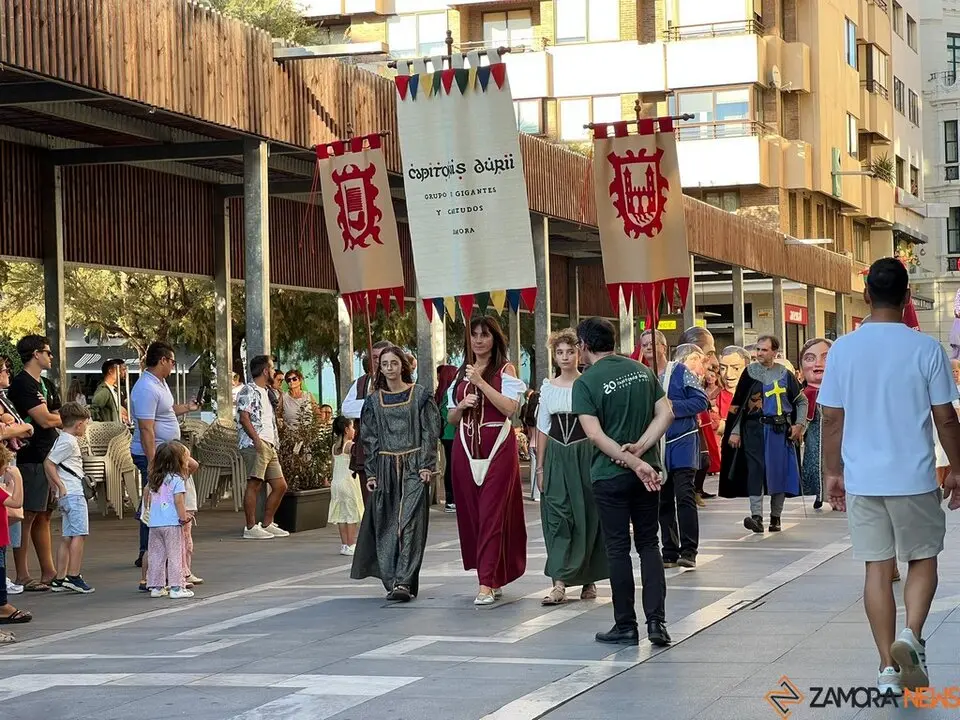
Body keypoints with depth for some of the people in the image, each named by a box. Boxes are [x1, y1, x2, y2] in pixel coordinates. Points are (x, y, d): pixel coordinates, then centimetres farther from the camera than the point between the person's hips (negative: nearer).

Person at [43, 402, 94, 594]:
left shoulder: (64, 440, 17)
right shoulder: (68, 442, -11)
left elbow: (50, 464, 19)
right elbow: (48, 463, -16)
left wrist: (55, 488, 16)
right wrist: (61, 486, -14)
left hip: (67, 495, 10)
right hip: (73, 493, -10)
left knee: (67, 537, 11)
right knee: (80, 534, -11)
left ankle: (59, 579, 12)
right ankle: (74, 576, -14)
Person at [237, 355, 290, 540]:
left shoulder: (266, 392, 24)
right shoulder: (249, 390, -5)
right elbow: (244, 417, -15)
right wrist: (257, 440, -21)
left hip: (269, 446, 10)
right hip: (254, 444, -10)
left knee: (280, 485, 8)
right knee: (254, 483, -11)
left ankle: (267, 524, 16)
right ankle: (250, 528, -9)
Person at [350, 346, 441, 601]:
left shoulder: (420, 395, 2)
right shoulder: (374, 401, 10)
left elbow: (430, 432, 0)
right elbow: (370, 438, 11)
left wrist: (426, 465, -9)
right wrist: (371, 473, 4)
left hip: (414, 467, -3)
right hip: (385, 468, 3)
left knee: (410, 523, -11)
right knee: (386, 526, 1)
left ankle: (404, 581, -16)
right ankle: (391, 580, 7)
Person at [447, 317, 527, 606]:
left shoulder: (505, 370, 1)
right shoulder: (462, 373, 15)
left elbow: (510, 407, -14)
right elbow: (451, 418, 17)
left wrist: (481, 382, -16)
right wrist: (462, 406, -4)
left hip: (498, 448, -5)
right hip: (466, 448, 5)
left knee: (492, 514, -10)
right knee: (472, 514, 5)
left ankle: (487, 584, -13)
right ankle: (493, 578, 16)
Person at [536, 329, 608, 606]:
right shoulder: (548, 388, 8)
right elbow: (543, 429, 11)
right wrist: (540, 467, 7)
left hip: (584, 453, -2)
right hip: (556, 456, 2)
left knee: (586, 516, 2)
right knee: (557, 517, -5)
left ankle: (589, 579, 15)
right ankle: (559, 583, -8)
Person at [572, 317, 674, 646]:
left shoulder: (586, 382, -10)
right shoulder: (642, 370, 6)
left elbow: (595, 434, -19)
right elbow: (666, 414, -1)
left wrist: (634, 463, -19)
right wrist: (639, 450, -10)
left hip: (610, 474, -4)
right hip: (647, 470, 4)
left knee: (618, 548, 4)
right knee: (649, 544, 11)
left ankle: (626, 625, 9)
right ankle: (656, 621, 1)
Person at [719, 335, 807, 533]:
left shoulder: (785, 374, 6)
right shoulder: (749, 373, 5)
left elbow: (802, 400, 14)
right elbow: (737, 405, 7)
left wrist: (800, 424, 2)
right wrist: (735, 431, 1)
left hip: (780, 430, 1)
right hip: (754, 429, -1)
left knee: (780, 470, 2)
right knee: (755, 469, -11)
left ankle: (775, 517, 13)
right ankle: (756, 516, -15)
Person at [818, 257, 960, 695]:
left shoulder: (843, 349, -1)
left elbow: (832, 418, 2)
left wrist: (833, 472, 13)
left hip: (862, 478, 2)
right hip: (914, 477, -2)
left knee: (878, 568, 9)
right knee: (923, 559, 14)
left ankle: (889, 668, 9)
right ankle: (911, 636, -10)